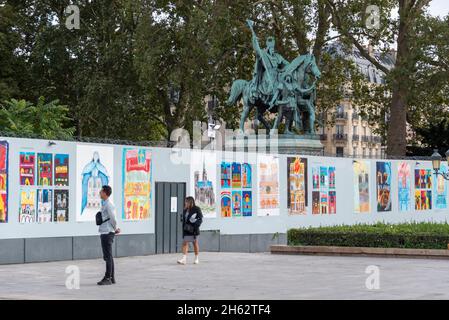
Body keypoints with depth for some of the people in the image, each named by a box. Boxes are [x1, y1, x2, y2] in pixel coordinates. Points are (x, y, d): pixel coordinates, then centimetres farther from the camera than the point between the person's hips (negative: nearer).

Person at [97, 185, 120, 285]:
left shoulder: (109, 204, -14)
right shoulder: (104, 204, 16)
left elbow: (113, 219, -14)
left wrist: (115, 229, 0)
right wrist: (115, 229, 12)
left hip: (107, 233, -10)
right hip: (104, 232, 10)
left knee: (108, 256, -7)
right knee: (108, 256, 13)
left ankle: (108, 278, -5)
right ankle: (111, 277, 18)